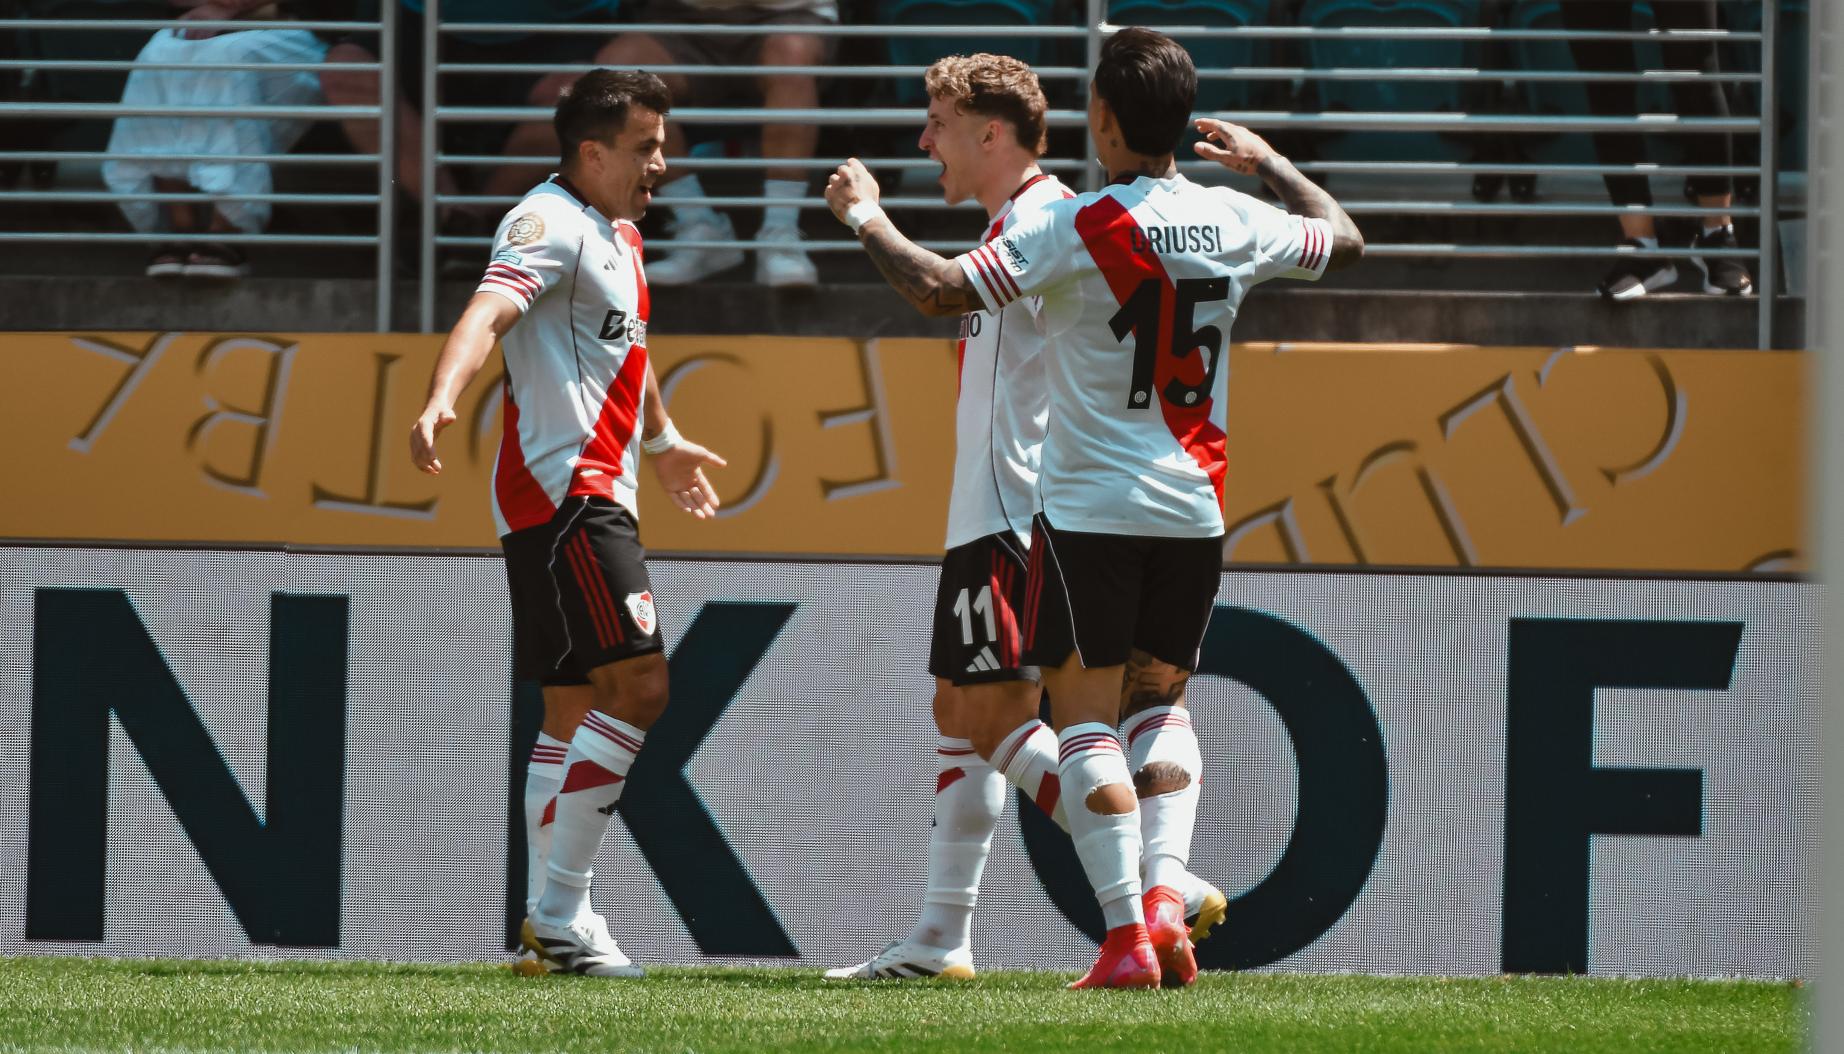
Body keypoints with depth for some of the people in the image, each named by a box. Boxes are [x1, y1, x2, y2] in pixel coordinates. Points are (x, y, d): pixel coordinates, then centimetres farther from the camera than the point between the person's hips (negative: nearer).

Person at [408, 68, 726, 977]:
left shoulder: (618, 235, 18)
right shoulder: (550, 224, -13)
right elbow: (488, 312, -30)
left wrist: (662, 441, 51)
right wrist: (441, 399, -48)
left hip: (594, 498, 10)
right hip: (563, 488, -10)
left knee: (574, 711, 11)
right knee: (637, 682, -16)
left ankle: (555, 917, 15)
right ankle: (562, 909, -15)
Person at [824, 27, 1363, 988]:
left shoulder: (1073, 230, -14)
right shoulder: (1234, 222, 2)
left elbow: (937, 289, -18)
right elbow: (1344, 239, 22)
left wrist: (865, 218, -2)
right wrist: (1268, 164, 36)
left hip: (1090, 509, -5)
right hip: (1195, 510, 5)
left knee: (1084, 714, 1)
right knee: (1159, 703, 19)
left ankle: (1127, 934, -10)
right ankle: (1166, 892, -1)